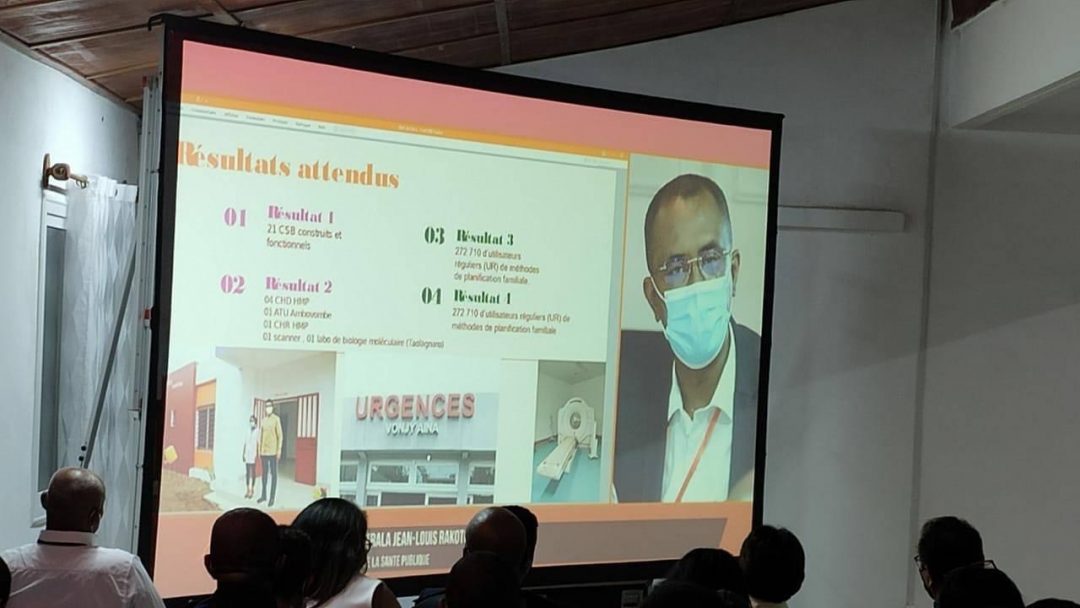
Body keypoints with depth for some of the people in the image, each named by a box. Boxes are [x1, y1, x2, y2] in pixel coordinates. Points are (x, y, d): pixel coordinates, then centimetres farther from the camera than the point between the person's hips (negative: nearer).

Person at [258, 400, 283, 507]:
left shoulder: (276, 419, -5)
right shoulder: (263, 419, 11)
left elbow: (280, 436, -6)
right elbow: (261, 436, 15)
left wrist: (279, 450, -11)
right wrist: (259, 450, 13)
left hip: (273, 451, -5)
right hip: (264, 451, 5)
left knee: (273, 474, -2)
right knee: (264, 473, 12)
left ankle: (272, 498, -1)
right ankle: (264, 495, 21)